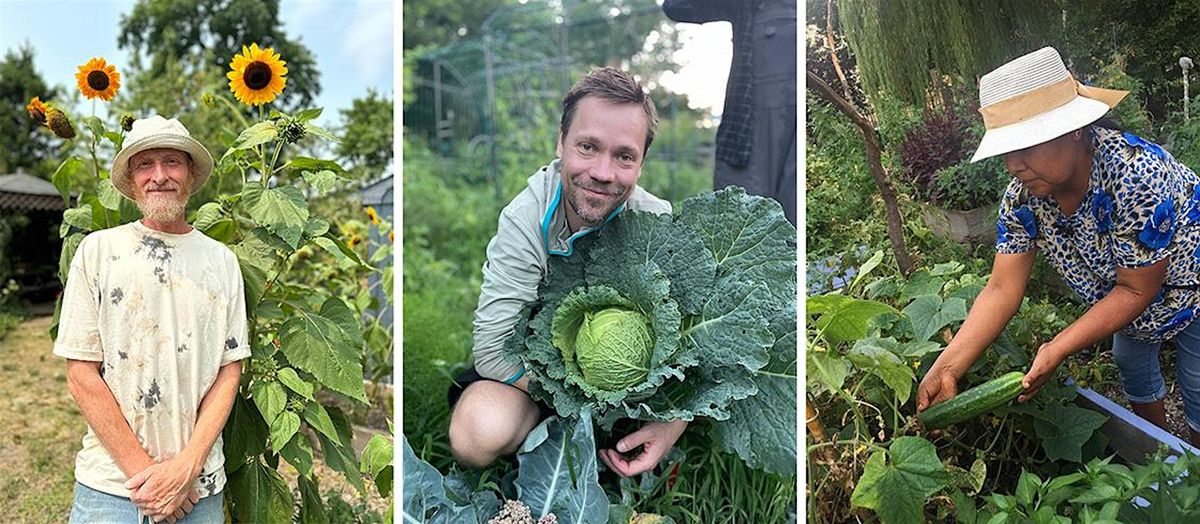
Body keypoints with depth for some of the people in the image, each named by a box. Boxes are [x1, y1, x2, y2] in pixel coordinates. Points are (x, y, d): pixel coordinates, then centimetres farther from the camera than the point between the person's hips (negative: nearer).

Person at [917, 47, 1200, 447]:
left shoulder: (1136, 177, -41)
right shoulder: (1022, 196, -23)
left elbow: (1138, 291, -32)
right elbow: (1002, 289, -25)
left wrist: (1057, 350, -40)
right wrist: (947, 367, -37)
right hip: (1121, 300, 6)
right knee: (1133, 371, 23)